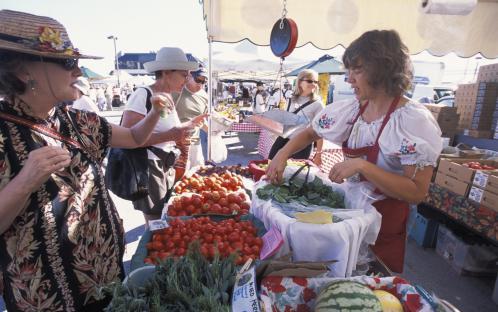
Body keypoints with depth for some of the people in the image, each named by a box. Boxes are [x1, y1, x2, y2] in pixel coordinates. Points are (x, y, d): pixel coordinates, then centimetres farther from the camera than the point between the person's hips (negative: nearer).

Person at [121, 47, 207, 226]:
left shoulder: (169, 97, 9)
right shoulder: (143, 95, -17)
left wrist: (189, 124, 16)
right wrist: (169, 136, -27)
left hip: (167, 167, 8)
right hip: (148, 167, -8)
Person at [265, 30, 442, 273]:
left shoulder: (414, 119, -21)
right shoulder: (351, 109, -3)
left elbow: (417, 192, -24)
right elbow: (310, 134, 7)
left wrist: (361, 165, -32)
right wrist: (283, 154, -11)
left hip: (384, 227, -5)